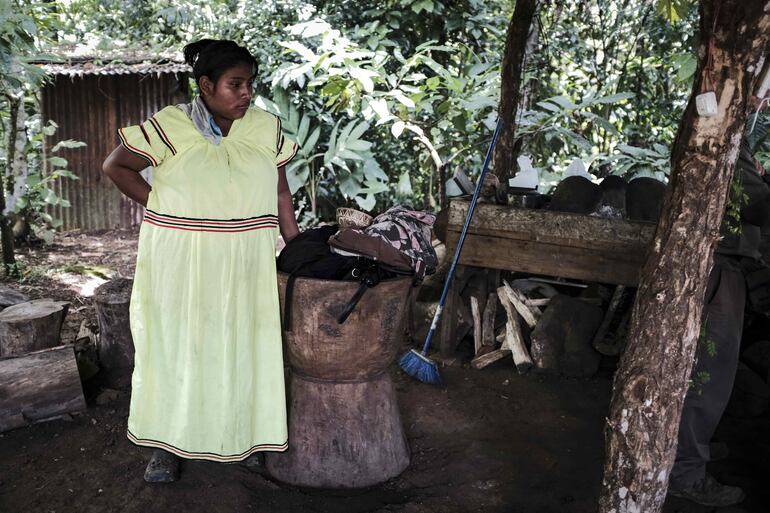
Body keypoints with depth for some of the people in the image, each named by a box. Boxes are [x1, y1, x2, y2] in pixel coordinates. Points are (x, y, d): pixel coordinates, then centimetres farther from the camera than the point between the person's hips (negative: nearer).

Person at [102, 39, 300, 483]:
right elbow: (115, 167, -1)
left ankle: (244, 439, 26)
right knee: (175, 345, 7)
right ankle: (167, 445, 22)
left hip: (244, 266, 3)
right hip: (179, 263, -2)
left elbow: (280, 193, 6)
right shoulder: (171, 127, -10)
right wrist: (158, 206, -7)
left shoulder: (267, 129, 0)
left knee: (242, 346, 9)